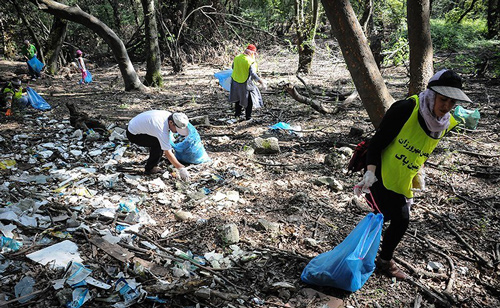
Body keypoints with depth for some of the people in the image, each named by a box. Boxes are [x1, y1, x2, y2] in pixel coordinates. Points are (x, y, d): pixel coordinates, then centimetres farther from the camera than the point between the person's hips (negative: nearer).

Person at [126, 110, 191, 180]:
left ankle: (152, 165, 15)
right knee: (158, 144, -22)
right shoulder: (162, 129, -34)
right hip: (133, 134, -9)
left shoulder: (169, 115, -9)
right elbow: (168, 153, -30)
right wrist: (181, 168, -25)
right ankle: (149, 169, -6)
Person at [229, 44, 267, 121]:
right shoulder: (250, 62, -21)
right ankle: (248, 117, 16)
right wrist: (261, 82, -26)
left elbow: (233, 67, 14)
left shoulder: (236, 58, -2)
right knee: (249, 100, 12)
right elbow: (253, 75, -28)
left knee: (238, 97, 25)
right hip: (246, 84, -6)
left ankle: (237, 114, 33)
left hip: (235, 82, 6)